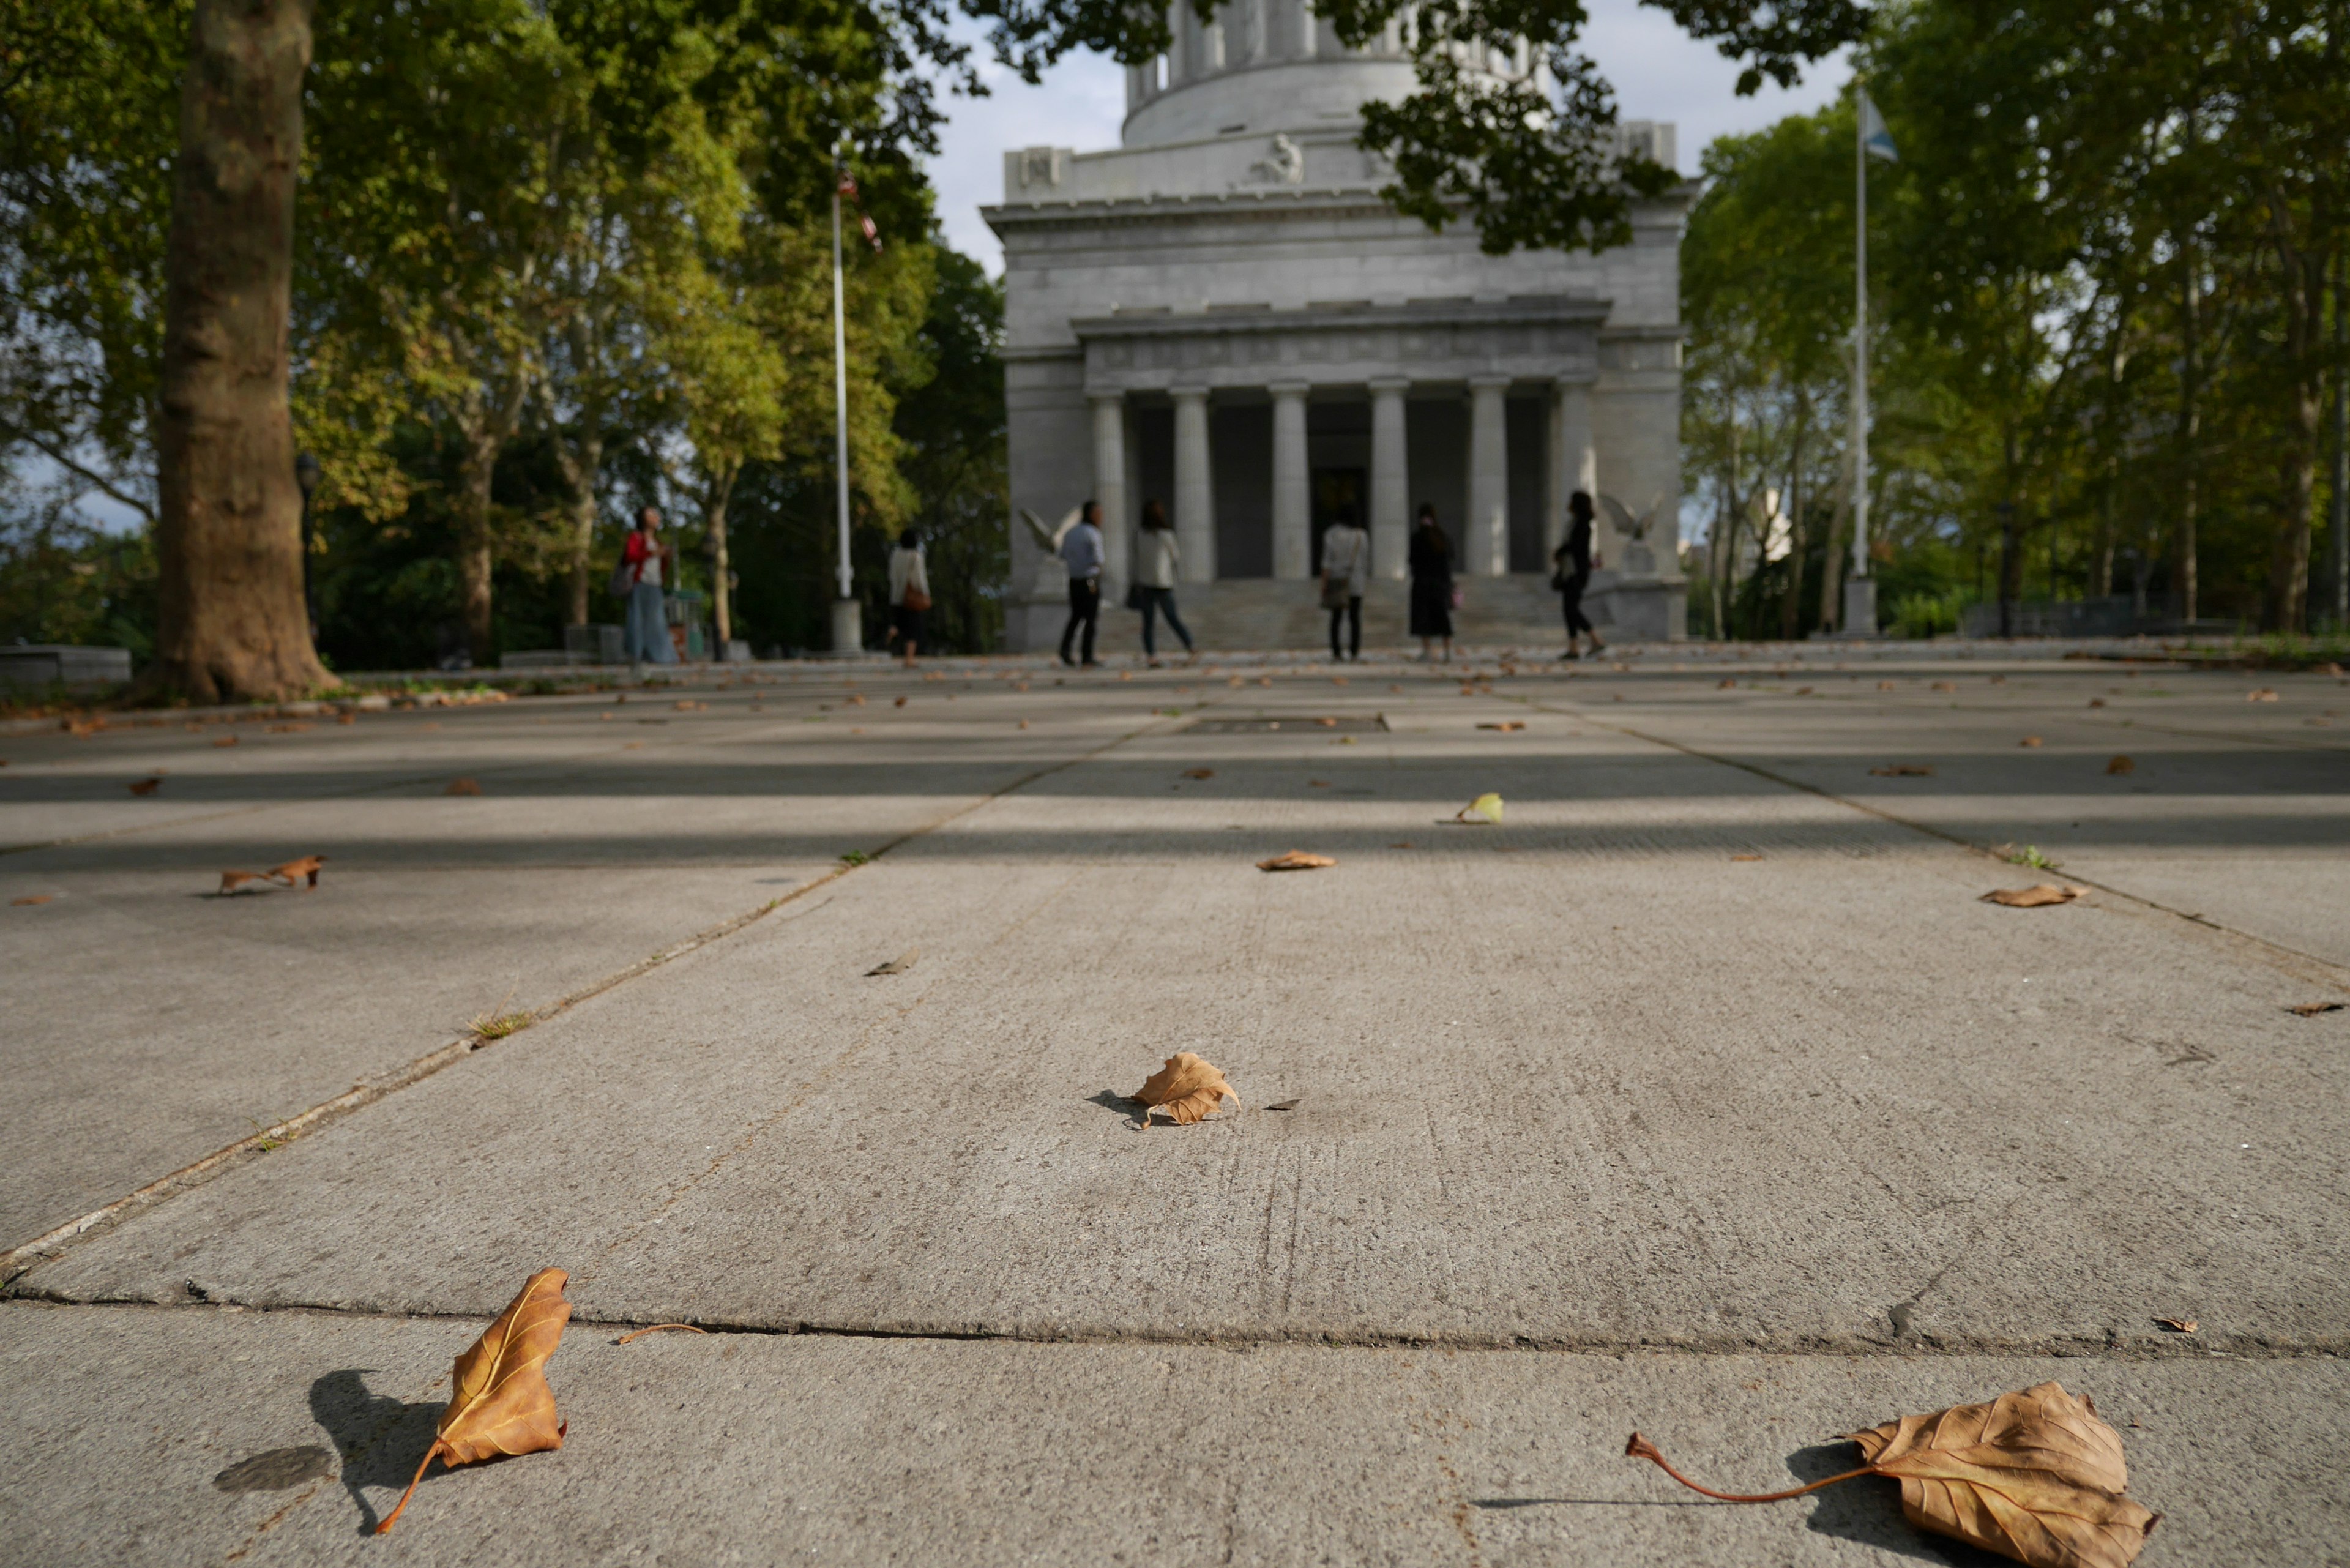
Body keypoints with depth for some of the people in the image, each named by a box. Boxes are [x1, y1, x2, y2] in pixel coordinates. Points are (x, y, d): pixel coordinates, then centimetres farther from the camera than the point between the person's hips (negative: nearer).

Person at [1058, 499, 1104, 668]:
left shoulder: (1071, 533, 7)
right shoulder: (1093, 534, -13)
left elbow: (1063, 555, 16)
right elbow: (1097, 560, -20)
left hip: (1074, 580, 6)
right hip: (1090, 581, -6)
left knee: (1075, 616, 19)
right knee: (1091, 619, 3)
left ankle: (1065, 649, 3)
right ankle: (1087, 659, 4)